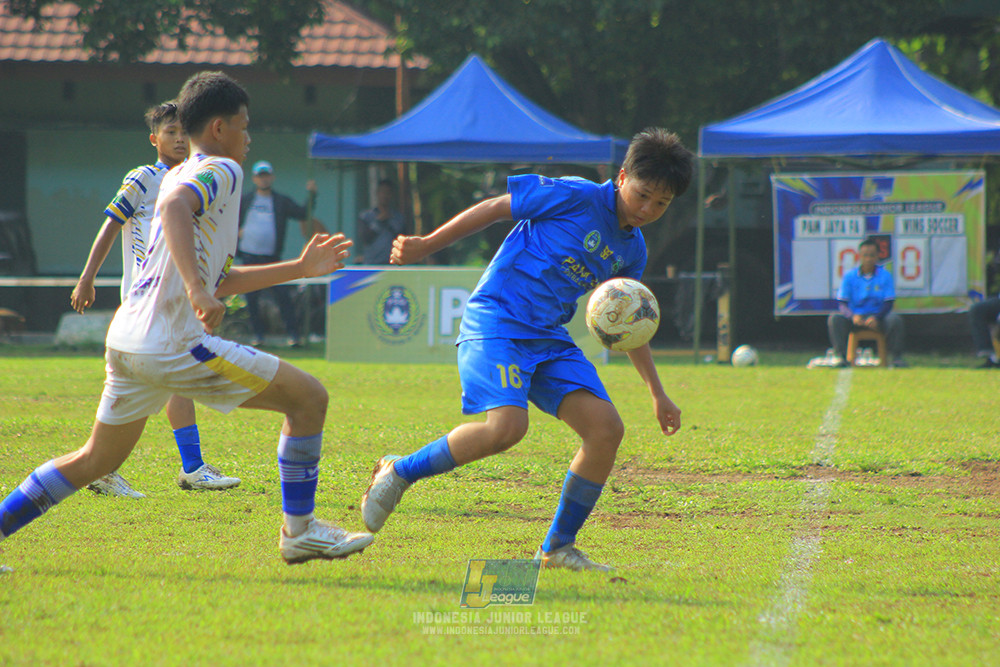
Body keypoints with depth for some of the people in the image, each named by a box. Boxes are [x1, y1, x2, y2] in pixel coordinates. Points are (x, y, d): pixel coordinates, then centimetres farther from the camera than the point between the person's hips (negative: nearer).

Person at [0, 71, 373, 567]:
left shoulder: (182, 174, 25)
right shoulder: (220, 170, -4)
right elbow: (174, 206, -28)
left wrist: (300, 268, 29)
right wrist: (198, 290, -38)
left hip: (127, 340, 10)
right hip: (173, 343, -10)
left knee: (96, 460, 22)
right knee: (309, 398, -4)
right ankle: (299, 531, 1)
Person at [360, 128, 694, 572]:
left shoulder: (631, 252, 13)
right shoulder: (575, 197, -9)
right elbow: (495, 208, -3)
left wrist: (658, 395, 24)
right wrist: (426, 246, -4)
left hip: (548, 338, 7)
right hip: (495, 321, -7)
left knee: (606, 428, -9)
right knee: (507, 426, -29)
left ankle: (558, 548, 4)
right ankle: (400, 472, -7)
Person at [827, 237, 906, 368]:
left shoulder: (885, 276, 1)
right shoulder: (849, 276, 1)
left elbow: (888, 303, -5)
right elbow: (843, 304, -4)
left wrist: (876, 318, -25)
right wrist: (853, 316, -27)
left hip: (878, 318, 0)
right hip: (854, 317, 0)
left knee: (894, 319, -31)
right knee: (834, 318, -28)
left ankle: (896, 357, -23)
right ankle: (841, 357, -29)